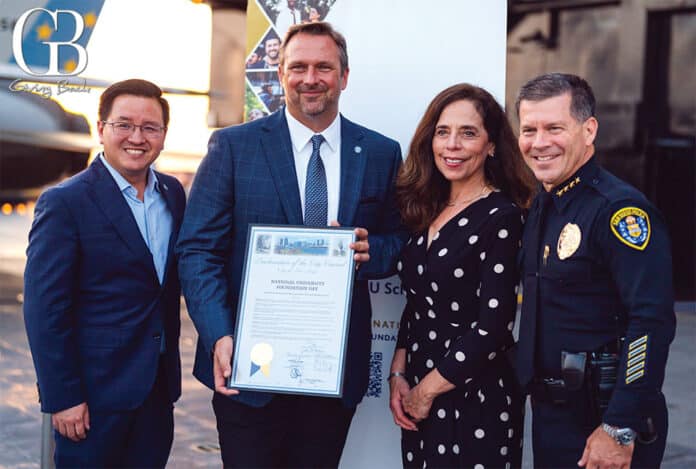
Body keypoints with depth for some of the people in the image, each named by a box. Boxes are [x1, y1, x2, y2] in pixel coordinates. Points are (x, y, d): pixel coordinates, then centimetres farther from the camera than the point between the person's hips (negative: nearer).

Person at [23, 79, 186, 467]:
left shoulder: (173, 193, 8)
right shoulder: (65, 202, -11)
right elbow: (45, 309, -13)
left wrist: (170, 370, 8)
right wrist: (63, 398, -15)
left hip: (159, 389, 6)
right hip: (96, 392, -6)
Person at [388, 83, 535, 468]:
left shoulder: (502, 218, -14)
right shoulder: (429, 210, 6)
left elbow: (492, 329, -19)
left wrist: (427, 390, -11)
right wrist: (398, 375, 2)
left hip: (474, 405, -6)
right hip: (419, 398, 7)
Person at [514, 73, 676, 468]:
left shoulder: (619, 210, -18)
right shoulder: (541, 207, 8)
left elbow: (652, 323, -24)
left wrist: (621, 429, -24)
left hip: (604, 421, -8)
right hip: (550, 413, 8)